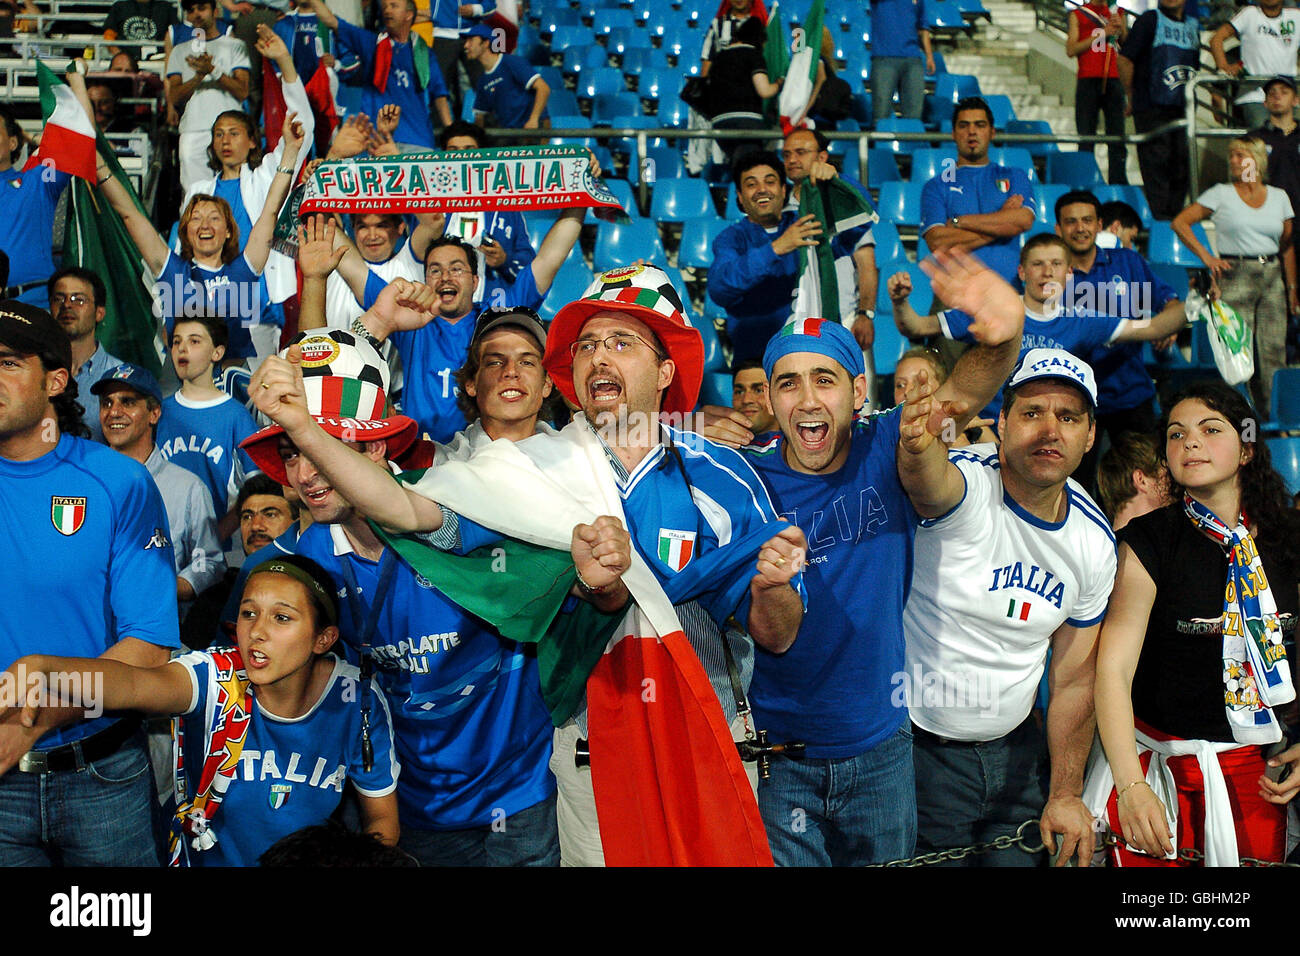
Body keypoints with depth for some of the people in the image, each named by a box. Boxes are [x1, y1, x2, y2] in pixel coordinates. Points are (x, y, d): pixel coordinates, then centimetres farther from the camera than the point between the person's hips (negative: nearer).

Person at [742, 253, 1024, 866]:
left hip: (880, 747, 2)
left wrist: (1002, 338, -46)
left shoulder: (887, 451, -8)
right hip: (777, 749, -2)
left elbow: (961, 395, -25)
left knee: (887, 864, 18)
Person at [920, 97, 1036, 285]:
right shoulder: (936, 186, 13)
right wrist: (1000, 222, 1)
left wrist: (959, 221, 0)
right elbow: (937, 243, -2)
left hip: (1007, 284, 1)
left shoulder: (1014, 177, 20)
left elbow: (1024, 220, 0)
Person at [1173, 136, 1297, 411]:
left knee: (1275, 349, -1)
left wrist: (1292, 288, 14)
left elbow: (1287, 247, 17)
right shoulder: (1221, 194, 4)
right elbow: (1180, 223, 0)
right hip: (1235, 276, -3)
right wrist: (1206, 257, -7)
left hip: (1272, 276, 3)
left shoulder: (1279, 197, 13)